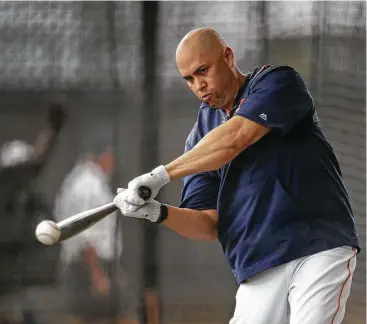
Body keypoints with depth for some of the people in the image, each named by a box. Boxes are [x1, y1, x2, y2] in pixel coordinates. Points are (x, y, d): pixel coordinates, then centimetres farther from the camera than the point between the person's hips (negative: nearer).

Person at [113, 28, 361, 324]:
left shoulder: (278, 82, 0)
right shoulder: (201, 136, 14)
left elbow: (234, 139, -18)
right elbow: (209, 226, 10)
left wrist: (162, 175, -15)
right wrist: (158, 213, -10)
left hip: (320, 247, -5)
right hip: (258, 272, 5)